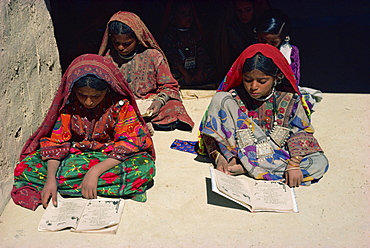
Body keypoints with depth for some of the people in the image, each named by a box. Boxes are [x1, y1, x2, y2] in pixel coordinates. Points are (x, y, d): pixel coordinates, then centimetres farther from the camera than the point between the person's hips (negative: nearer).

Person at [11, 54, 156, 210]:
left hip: (110, 158, -1)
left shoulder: (120, 104, -15)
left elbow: (128, 144, -19)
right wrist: (50, 178, -25)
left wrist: (95, 171, -30)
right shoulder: (67, 103, -10)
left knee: (145, 167, -34)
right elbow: (55, 142, -8)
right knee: (26, 167, -19)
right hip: (73, 155, 2)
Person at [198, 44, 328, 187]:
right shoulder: (234, 97, -11)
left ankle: (245, 167, -25)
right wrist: (219, 158, -26)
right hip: (241, 149, -2)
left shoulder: (288, 99, -9)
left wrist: (294, 164, -24)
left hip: (277, 154, 2)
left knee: (320, 163, -26)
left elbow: (300, 131, -10)